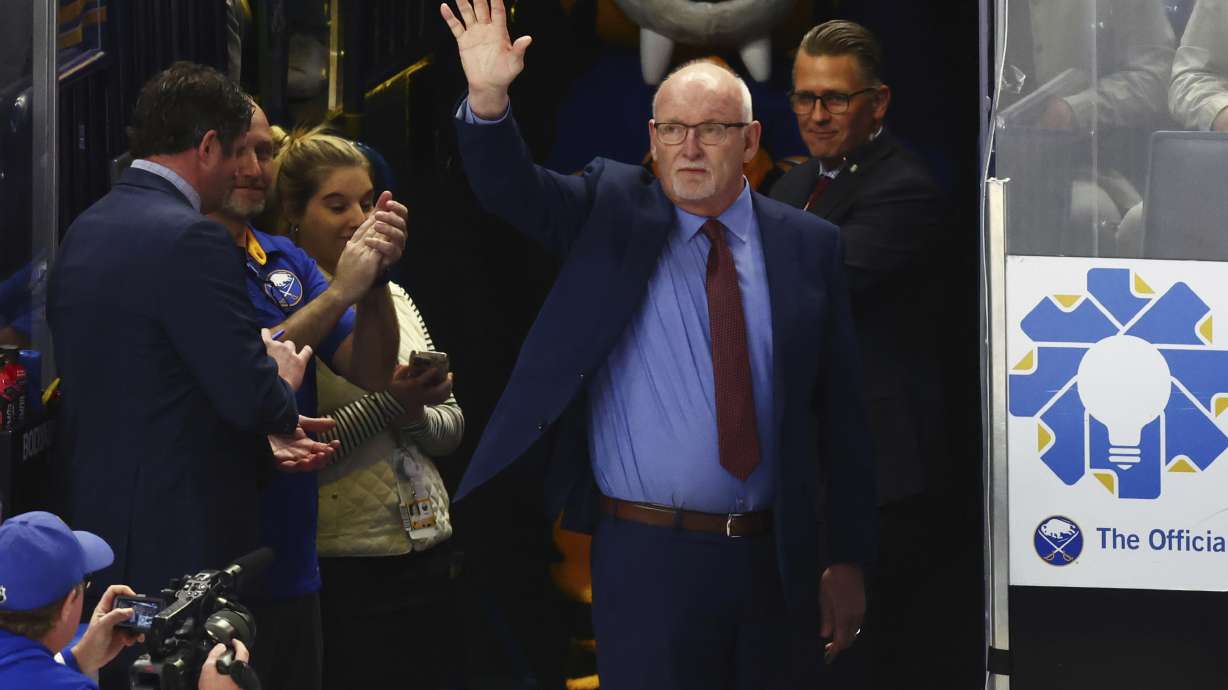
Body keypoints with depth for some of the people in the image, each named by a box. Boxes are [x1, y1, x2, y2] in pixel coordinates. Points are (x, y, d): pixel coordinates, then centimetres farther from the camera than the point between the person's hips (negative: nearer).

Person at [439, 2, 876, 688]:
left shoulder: (809, 245, 4)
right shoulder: (612, 212, 3)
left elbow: (841, 412, 5)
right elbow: (513, 189, -13)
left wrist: (849, 559, 3)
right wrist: (488, 98, -33)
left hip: (775, 559, 2)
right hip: (646, 553, -2)